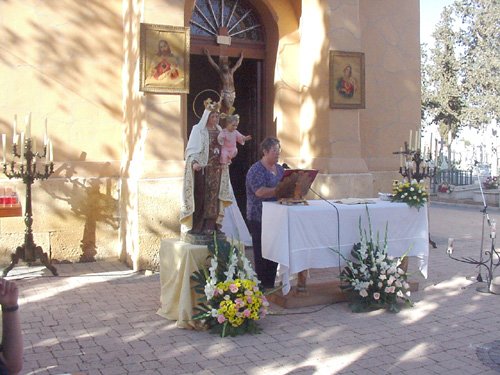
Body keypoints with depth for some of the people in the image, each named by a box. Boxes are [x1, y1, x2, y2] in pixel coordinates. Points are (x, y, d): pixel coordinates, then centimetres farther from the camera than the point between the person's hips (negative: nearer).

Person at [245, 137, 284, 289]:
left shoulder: (280, 169, 15)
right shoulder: (256, 170, -10)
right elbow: (260, 192, -24)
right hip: (260, 219, -7)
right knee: (262, 254, -3)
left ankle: (271, 285, 17)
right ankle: (263, 287, 4)